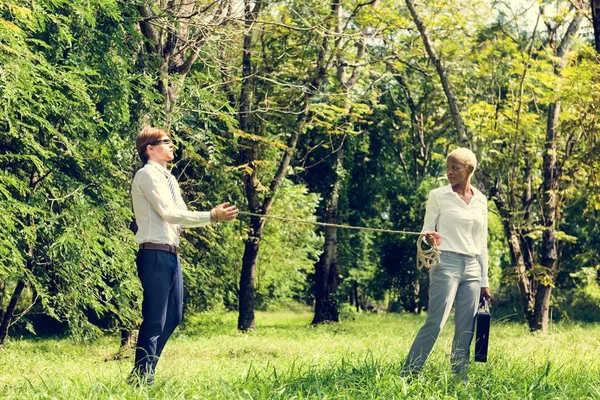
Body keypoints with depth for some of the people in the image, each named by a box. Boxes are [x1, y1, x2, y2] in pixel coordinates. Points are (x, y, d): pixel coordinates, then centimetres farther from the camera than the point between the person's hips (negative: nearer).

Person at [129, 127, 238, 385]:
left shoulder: (168, 178, 19)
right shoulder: (147, 174, -9)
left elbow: (182, 216, 16)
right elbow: (169, 214, -17)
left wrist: (215, 214, 2)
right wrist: (212, 216, -17)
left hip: (171, 254, 10)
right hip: (155, 254, -10)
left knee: (173, 316, 13)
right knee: (155, 319, -8)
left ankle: (146, 372, 19)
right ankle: (141, 378, -2)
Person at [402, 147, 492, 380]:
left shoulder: (480, 200, 13)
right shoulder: (438, 195, 1)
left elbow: (482, 243, 16)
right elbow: (426, 230, 1)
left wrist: (484, 281, 15)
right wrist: (429, 238, -24)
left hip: (472, 268, 5)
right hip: (446, 264, -4)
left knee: (466, 330, 2)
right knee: (435, 324, -13)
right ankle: (407, 376, -10)